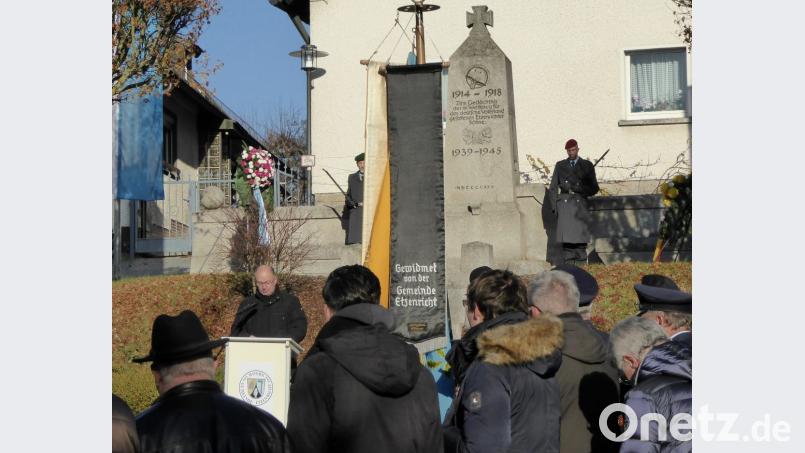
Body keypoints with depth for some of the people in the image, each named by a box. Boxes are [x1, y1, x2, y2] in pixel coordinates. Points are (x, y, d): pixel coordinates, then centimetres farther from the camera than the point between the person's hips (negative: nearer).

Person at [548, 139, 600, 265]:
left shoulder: (587, 165, 13)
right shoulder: (560, 166, 16)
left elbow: (594, 188, 11)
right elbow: (553, 188, 14)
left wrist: (576, 189, -5)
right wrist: (554, 207, 3)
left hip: (580, 205, 0)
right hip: (564, 204, 0)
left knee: (581, 240, -9)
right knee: (566, 239, -10)